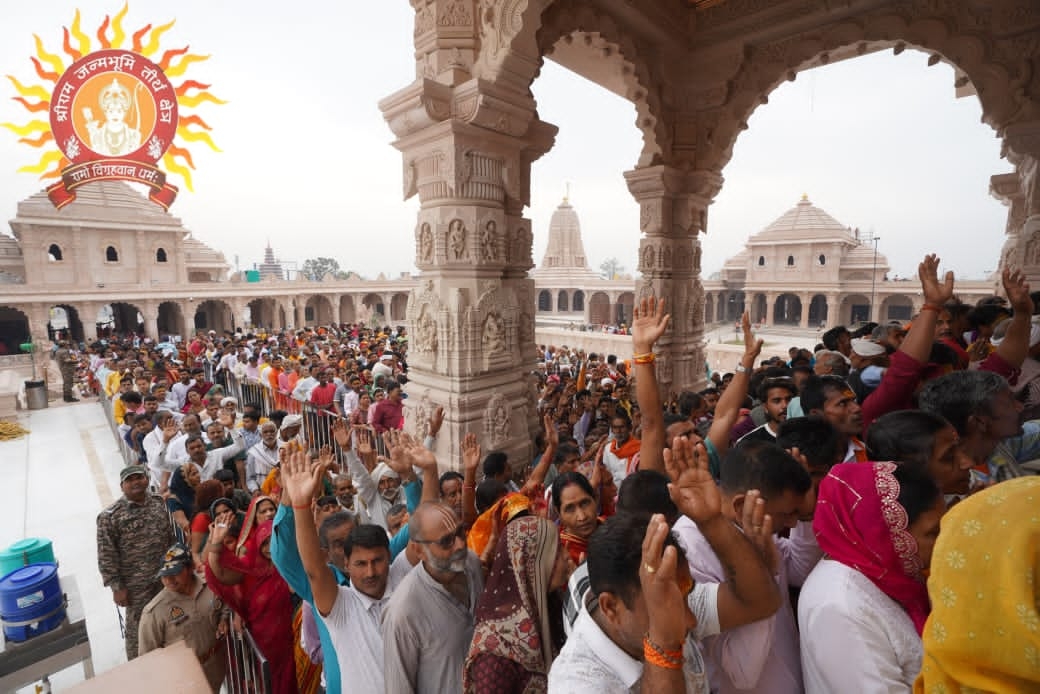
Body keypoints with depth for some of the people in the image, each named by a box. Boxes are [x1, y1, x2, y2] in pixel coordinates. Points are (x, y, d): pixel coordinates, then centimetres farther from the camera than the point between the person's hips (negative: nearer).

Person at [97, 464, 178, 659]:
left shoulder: (160, 503, 0)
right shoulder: (110, 516, -14)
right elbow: (107, 556, -11)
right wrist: (117, 587, -12)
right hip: (136, 585, -4)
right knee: (138, 630, 10)